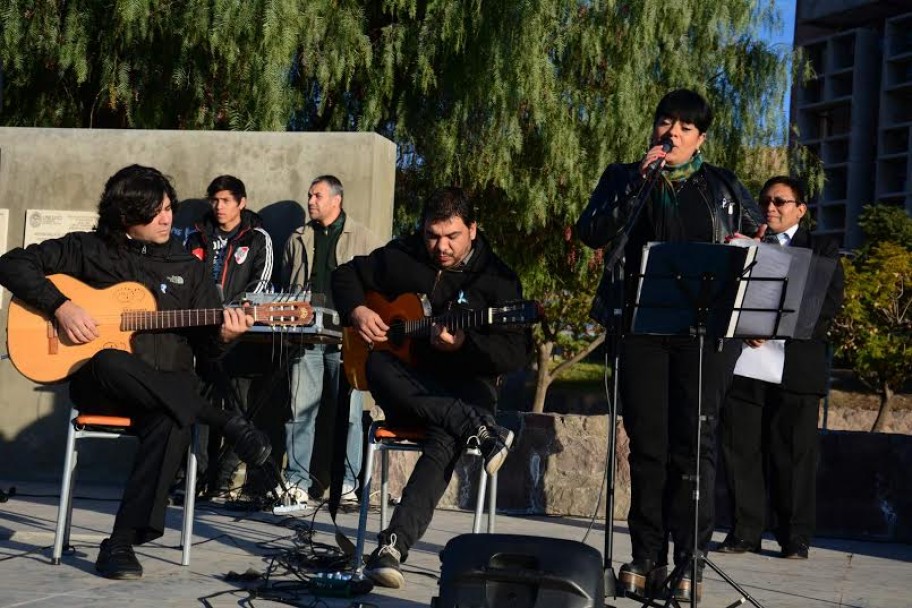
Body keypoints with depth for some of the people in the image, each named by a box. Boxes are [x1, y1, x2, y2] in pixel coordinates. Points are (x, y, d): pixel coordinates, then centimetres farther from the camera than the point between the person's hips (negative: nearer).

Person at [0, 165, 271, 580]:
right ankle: (225, 423, -30)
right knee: (108, 363, -39)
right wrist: (60, 306, -13)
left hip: (167, 389, 1)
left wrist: (222, 336, -14)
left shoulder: (187, 267, 12)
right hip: (98, 385, -1)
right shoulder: (87, 249, 6)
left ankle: (123, 541, -32)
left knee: (173, 422, -36)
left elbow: (205, 348, 11)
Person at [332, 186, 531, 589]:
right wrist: (357, 311, -1)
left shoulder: (497, 279, -2)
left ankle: (392, 547, -45)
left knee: (446, 439, -37)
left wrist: (463, 344, -26)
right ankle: (479, 431, -37)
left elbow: (518, 354, -9)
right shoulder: (401, 257, 7)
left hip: (464, 389, -3)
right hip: (406, 390, 3)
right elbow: (346, 274, 21)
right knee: (377, 365, -34)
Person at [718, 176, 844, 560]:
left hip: (796, 366, -2)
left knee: (794, 452, -1)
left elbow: (829, 302, -2)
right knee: (740, 449, 1)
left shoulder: (822, 250, 12)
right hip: (743, 365, 2)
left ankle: (796, 538, 5)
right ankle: (745, 531, 8)